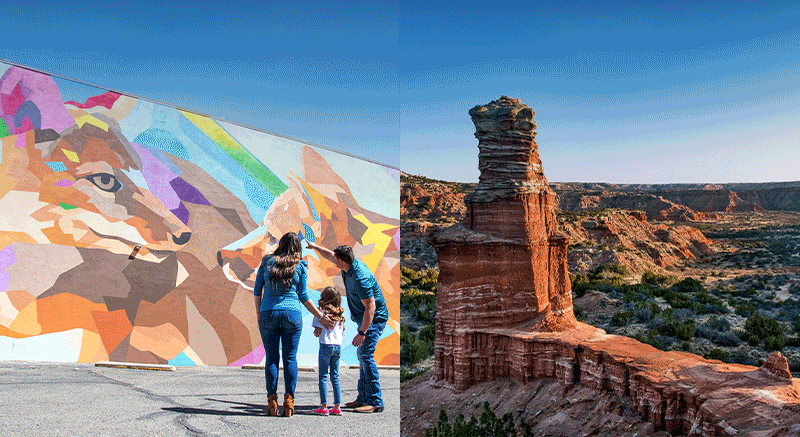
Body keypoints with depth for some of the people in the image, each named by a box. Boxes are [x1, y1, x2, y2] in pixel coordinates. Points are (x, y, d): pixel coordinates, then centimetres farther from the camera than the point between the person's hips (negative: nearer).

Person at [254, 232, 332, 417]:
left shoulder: (267, 261, 8)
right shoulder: (300, 266, 4)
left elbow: (257, 290, 8)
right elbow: (303, 296, 4)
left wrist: (259, 313, 16)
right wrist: (321, 317, 11)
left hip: (268, 312, 1)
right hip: (292, 313, -1)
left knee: (271, 357, 6)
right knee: (290, 358, 4)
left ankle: (272, 401, 3)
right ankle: (289, 401, 1)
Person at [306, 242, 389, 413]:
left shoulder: (360, 278, -27)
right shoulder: (351, 265, 2)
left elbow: (370, 306, -28)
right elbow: (330, 255, 23)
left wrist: (362, 333, -28)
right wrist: (315, 247, 28)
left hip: (374, 319, -11)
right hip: (365, 318, 11)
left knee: (366, 355, -14)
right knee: (362, 355, 11)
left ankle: (375, 402, -12)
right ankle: (363, 398, 16)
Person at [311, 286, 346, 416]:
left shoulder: (321, 312, -6)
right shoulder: (339, 314, 11)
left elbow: (317, 332, -9)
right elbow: (342, 333, 12)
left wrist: (315, 332, 11)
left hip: (326, 346, -5)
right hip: (338, 346, 5)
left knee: (323, 377, 1)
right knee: (335, 376, 10)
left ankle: (324, 406, -1)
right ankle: (337, 407, 10)